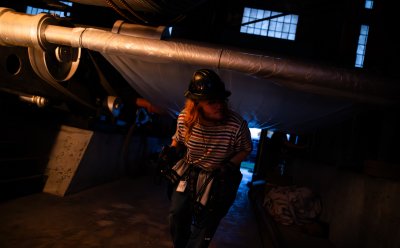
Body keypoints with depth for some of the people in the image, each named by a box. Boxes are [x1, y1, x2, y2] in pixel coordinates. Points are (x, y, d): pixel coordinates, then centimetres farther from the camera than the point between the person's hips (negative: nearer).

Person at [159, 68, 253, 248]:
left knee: (203, 227, 11)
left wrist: (230, 165, -23)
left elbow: (246, 149, -8)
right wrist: (172, 150, -16)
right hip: (188, 173, 3)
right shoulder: (184, 118, -18)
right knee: (176, 217, 15)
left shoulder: (237, 124, -28)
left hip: (218, 179, -3)